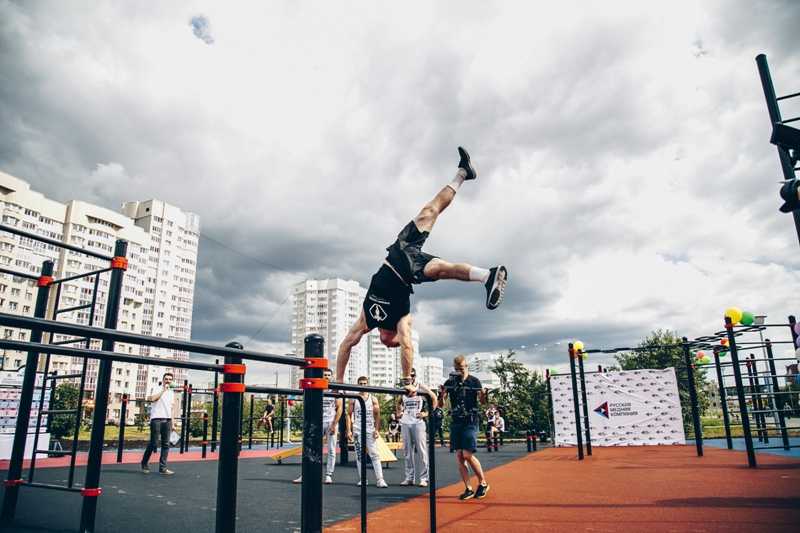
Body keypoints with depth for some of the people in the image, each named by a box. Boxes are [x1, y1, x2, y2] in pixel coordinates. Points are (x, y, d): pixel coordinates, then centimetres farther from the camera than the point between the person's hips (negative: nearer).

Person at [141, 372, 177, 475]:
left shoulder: (171, 393, 17)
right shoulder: (157, 389, -2)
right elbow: (152, 398, -24)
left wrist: (172, 422, 14)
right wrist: (163, 390, -19)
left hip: (167, 420, 6)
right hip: (157, 419, -6)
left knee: (166, 444, 3)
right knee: (153, 443, -4)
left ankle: (162, 468, 6)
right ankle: (144, 463, 18)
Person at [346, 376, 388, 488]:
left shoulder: (373, 399, 5)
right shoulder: (354, 399, 5)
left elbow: (377, 415, 5)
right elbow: (349, 415, 4)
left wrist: (377, 430, -6)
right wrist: (349, 430, -4)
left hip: (370, 430, -1)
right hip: (357, 431, 1)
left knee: (375, 455, -7)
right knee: (359, 455, 5)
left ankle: (380, 480, -9)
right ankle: (362, 479, 13)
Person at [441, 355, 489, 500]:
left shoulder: (474, 381, -1)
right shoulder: (449, 382, 7)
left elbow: (481, 400, -11)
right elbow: (441, 402, 0)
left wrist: (483, 395, -33)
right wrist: (442, 395, -21)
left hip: (470, 421, -4)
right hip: (455, 421, 4)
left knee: (467, 455, -10)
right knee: (459, 456, 2)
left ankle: (483, 483, 9)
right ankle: (468, 489, 11)